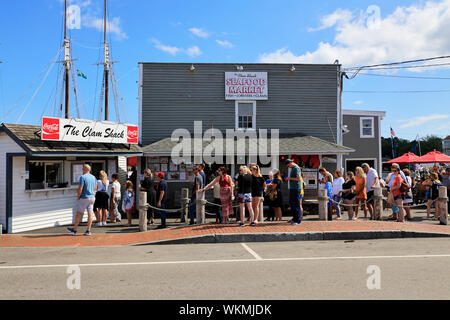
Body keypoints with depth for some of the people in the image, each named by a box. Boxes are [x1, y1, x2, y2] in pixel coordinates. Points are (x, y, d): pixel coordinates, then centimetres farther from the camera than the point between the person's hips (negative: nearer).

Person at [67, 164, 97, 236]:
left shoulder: (82, 177, -12)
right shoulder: (93, 177, 9)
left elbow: (80, 188, -16)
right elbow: (95, 189, 13)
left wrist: (78, 197, -5)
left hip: (84, 198, -6)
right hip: (92, 198, 6)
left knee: (79, 213, 6)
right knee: (90, 214, 3)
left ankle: (74, 230, 16)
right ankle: (88, 231, 4)